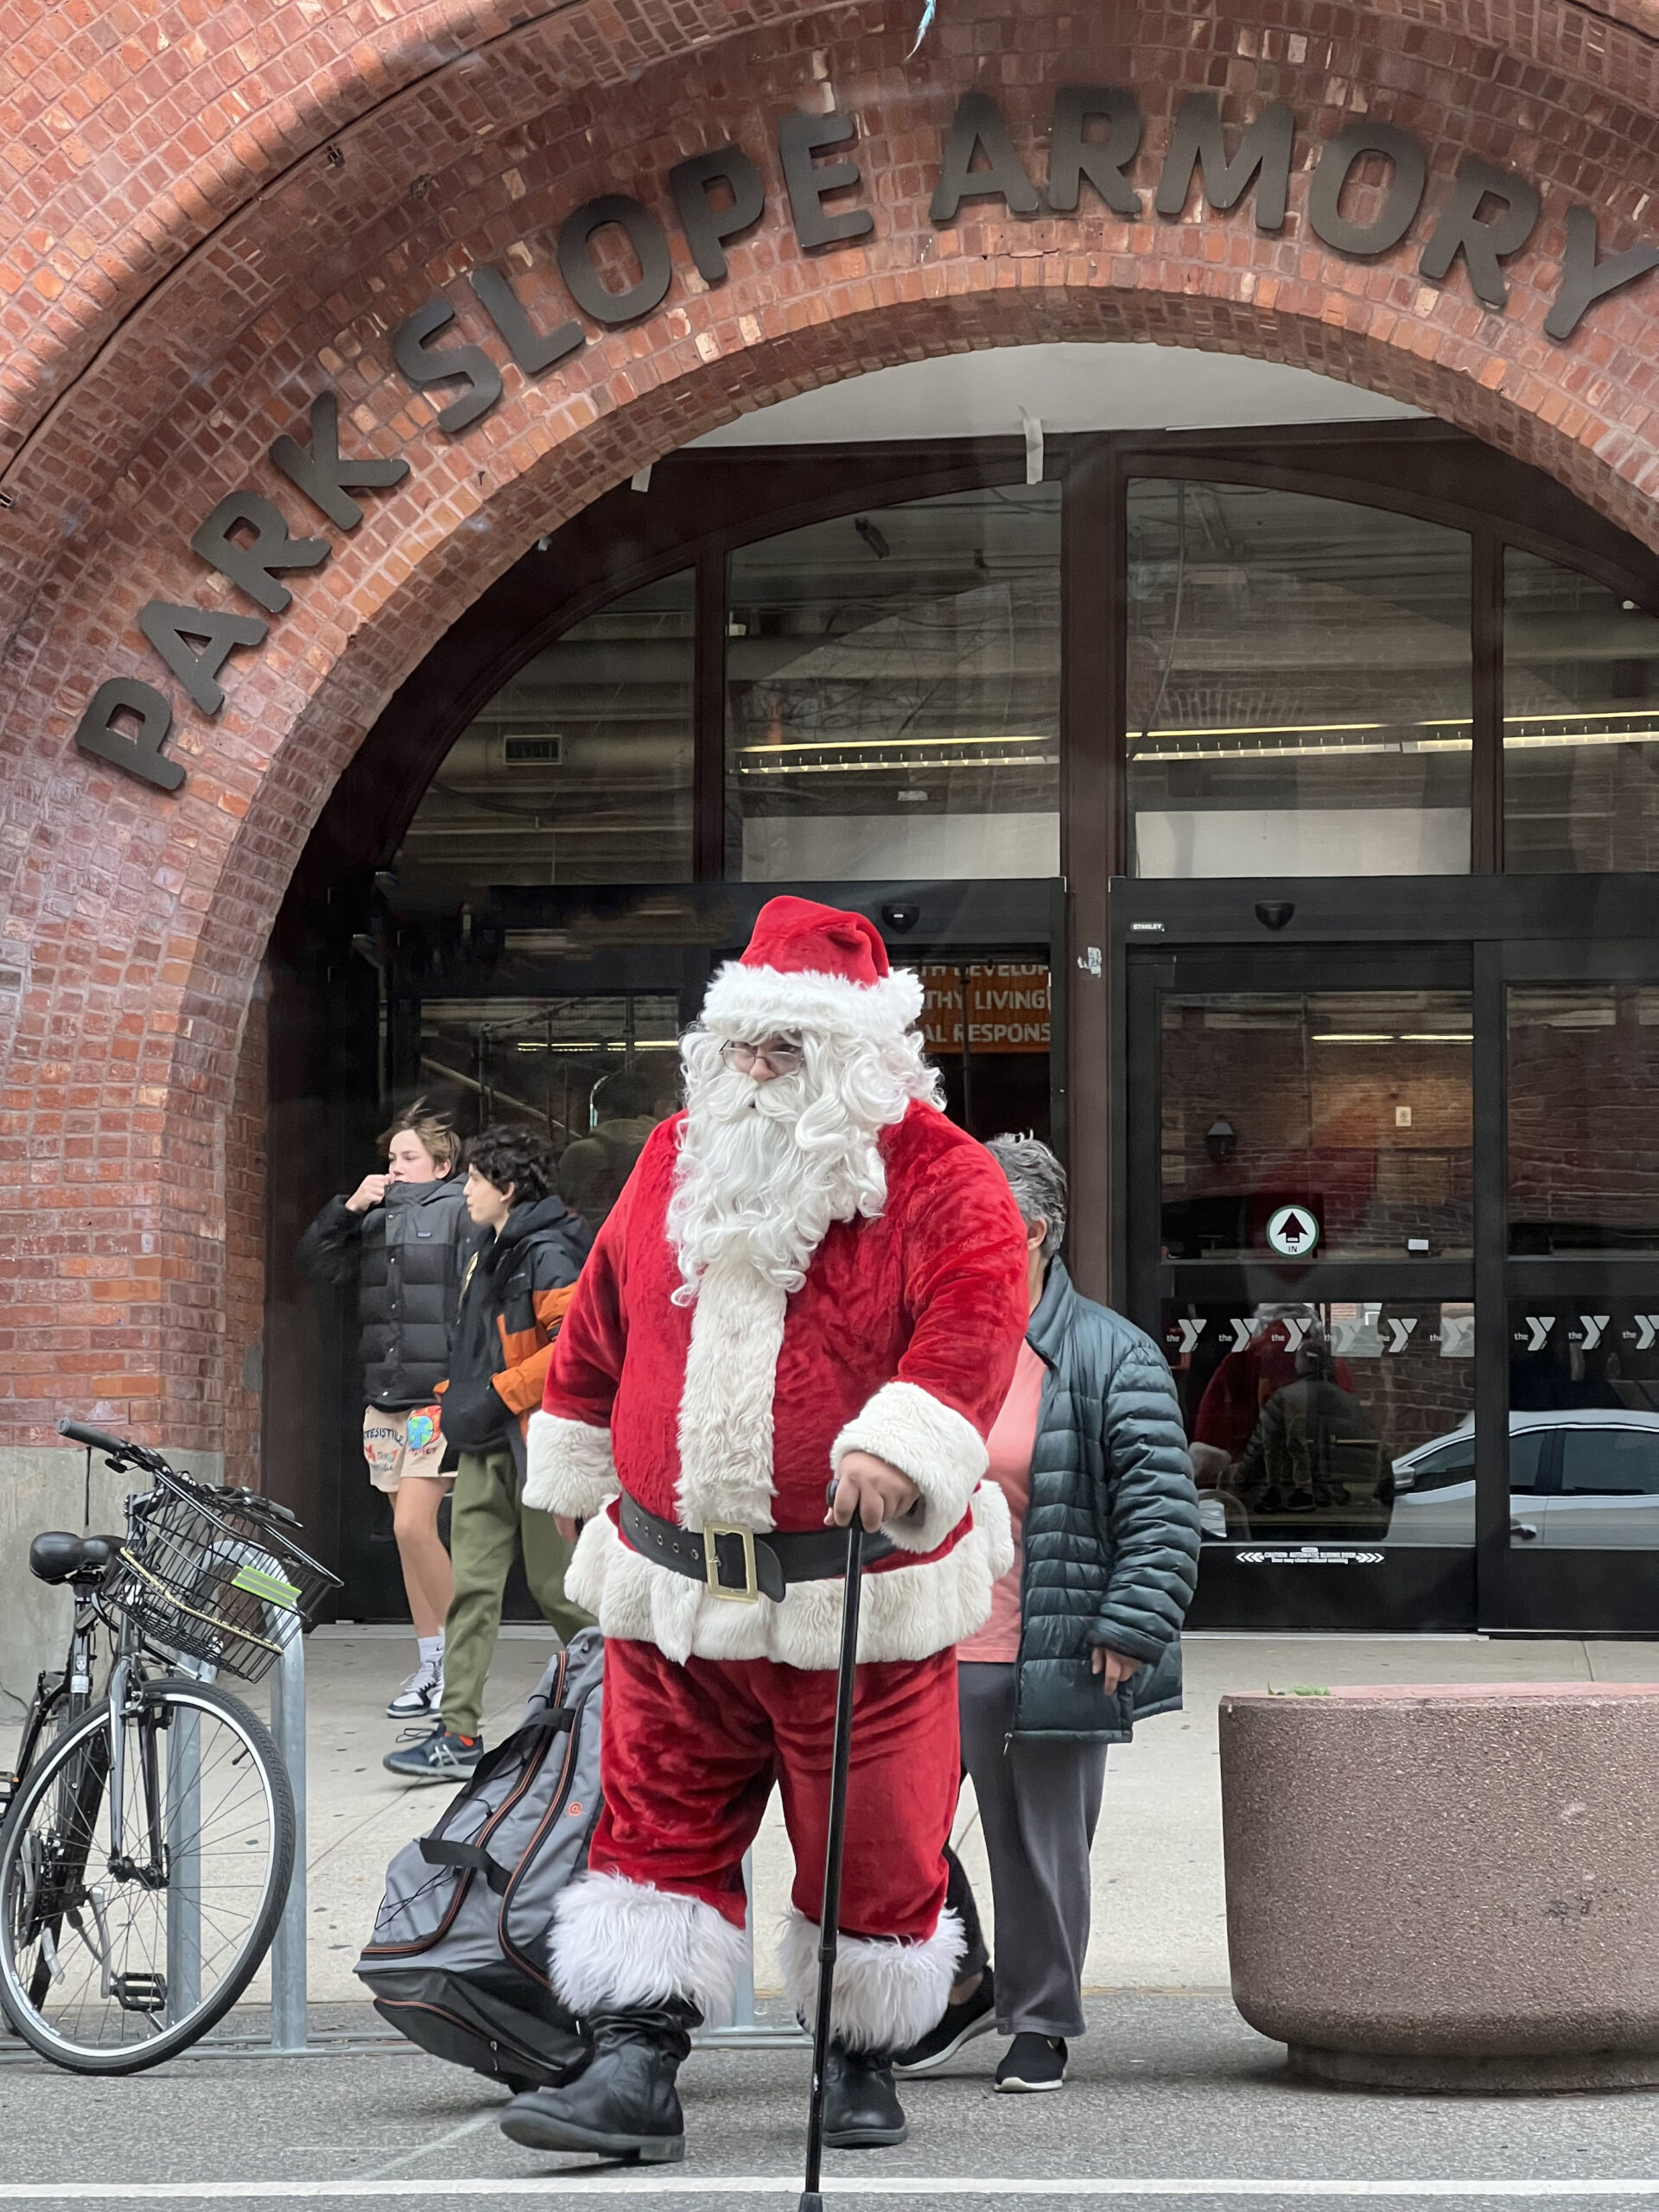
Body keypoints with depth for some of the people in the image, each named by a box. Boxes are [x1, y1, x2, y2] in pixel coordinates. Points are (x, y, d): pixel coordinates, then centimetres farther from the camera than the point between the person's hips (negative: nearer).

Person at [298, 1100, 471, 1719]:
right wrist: (348, 1209, -1)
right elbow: (317, 1265, 12)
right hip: (385, 1397, 7)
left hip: (437, 1395, -7)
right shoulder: (377, 1220, 16)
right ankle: (429, 1667, 15)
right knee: (408, 1534, 9)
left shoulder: (459, 1212, -5)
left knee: (413, 1526, -15)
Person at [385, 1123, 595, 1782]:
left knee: (554, 1585, 3)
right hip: (486, 1443, 8)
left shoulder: (547, 1254, -14)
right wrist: (459, 1398, 14)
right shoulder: (491, 1250, 15)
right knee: (472, 1584, 1)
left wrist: (495, 1397, -20)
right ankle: (459, 1735, -2)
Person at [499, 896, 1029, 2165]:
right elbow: (599, 1326, 20)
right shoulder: (676, 1161, 10)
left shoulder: (939, 1178, -7)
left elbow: (977, 1317, -22)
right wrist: (580, 1482, 24)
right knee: (659, 1826, 3)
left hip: (856, 1600, -4)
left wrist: (904, 1440, -38)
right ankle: (637, 2073, 5)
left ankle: (864, 2063, 25)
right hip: (672, 1594, 4)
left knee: (873, 1853, 7)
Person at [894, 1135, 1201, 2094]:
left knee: (1040, 1851, 6)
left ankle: (1040, 2023, 22)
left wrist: (1131, 1629, -13)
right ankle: (962, 1986, 23)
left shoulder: (1109, 1357, -4)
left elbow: (1163, 1506, -6)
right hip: (915, 1657, 4)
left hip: (1046, 1662, -4)